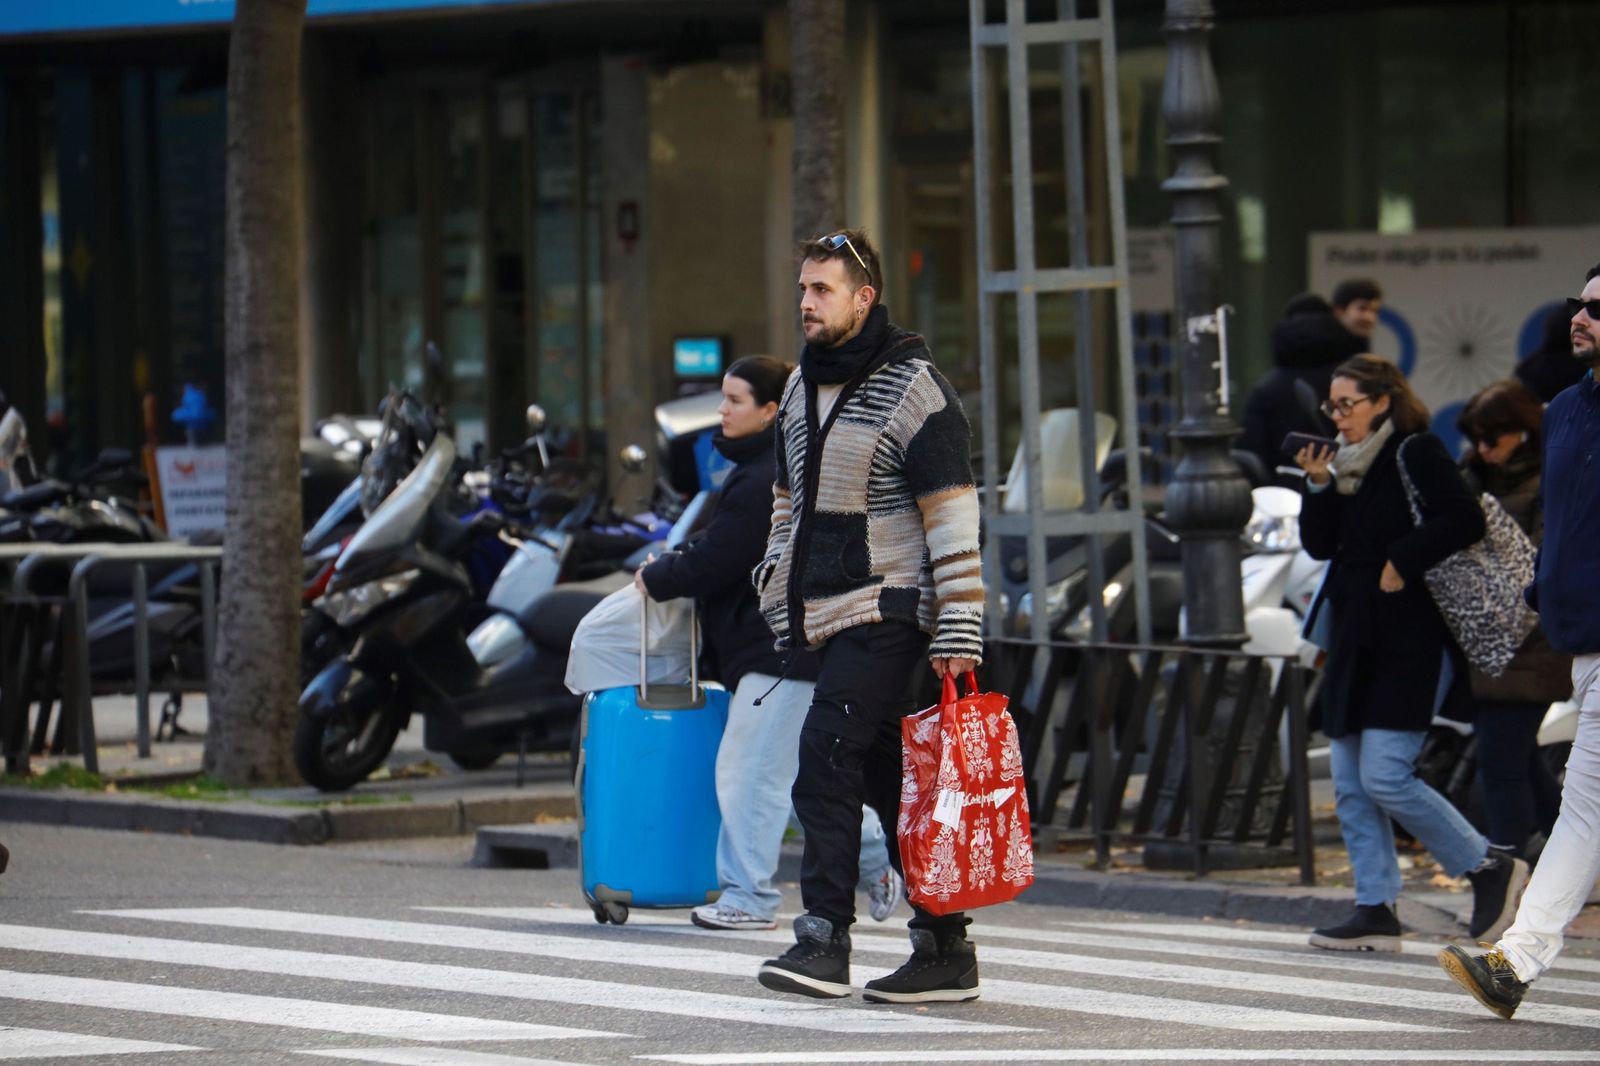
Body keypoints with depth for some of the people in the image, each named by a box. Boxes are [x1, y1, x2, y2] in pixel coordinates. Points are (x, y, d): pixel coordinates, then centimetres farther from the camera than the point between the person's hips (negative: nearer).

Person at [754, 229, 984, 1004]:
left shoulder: (911, 387, -9)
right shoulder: (801, 388, 15)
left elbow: (954, 517, -13)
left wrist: (958, 630, -18)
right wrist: (778, 584, 18)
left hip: (887, 612, -8)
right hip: (828, 614, 8)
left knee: (827, 758, -18)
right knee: (889, 779, 8)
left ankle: (824, 936, -21)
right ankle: (944, 950, 12)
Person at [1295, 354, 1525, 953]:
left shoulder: (1416, 455, -7)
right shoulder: (1350, 467, 16)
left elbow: (1464, 520, -18)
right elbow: (1320, 544, 13)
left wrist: (1403, 561, -19)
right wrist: (1320, 487, 0)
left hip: (1410, 645, -9)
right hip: (1355, 644, 9)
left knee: (1385, 778, -14)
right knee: (1350, 785, 3)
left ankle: (1490, 869, 2)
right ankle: (1376, 913, 6)